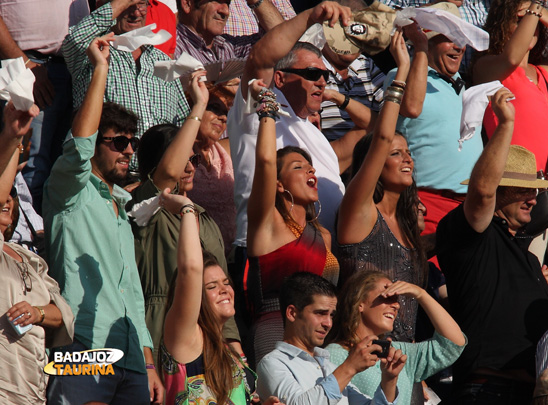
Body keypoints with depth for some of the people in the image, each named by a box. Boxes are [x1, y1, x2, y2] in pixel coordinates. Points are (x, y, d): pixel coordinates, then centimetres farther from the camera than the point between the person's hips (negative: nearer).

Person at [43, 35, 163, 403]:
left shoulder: (122, 211, 28)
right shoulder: (70, 193, 6)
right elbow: (79, 146, -16)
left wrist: (149, 364, 21)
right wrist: (101, 68, -11)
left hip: (130, 362, 7)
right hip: (83, 351, -7)